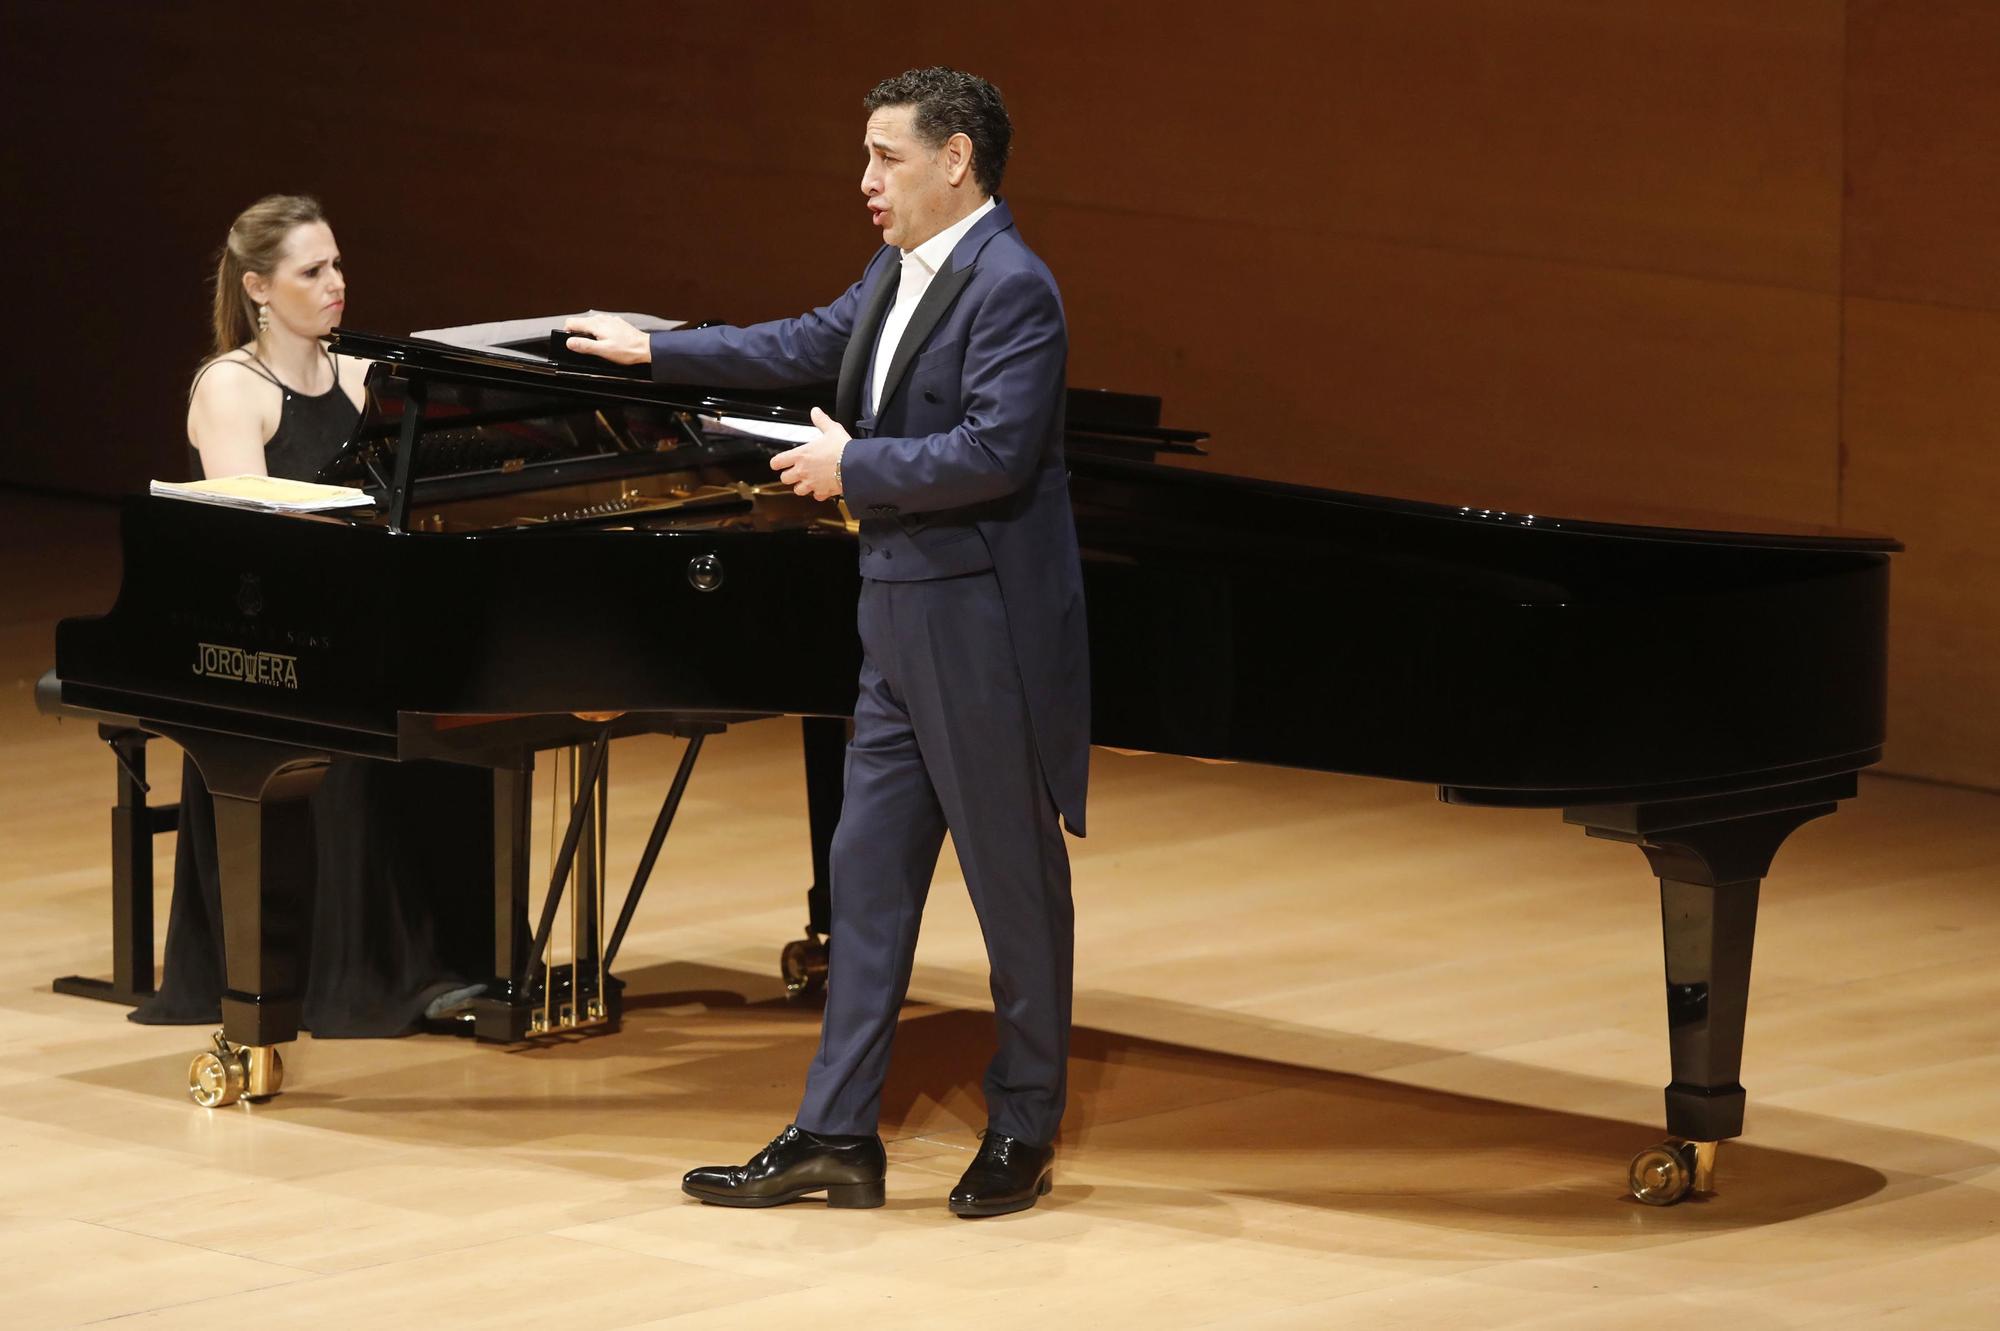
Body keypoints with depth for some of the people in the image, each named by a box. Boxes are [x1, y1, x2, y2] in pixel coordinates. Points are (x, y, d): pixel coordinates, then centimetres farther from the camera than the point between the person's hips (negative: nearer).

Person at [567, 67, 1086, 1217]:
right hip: (907, 633, 10)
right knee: (869, 874, 9)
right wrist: (655, 351, 31)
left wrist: (855, 465, -17)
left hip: (986, 635, -10)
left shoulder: (1010, 288, -17)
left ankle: (1026, 1131, 16)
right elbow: (809, 348, 26)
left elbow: (995, 453, -26)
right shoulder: (902, 274, 12)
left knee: (1015, 884, 3)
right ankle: (837, 1134, 12)